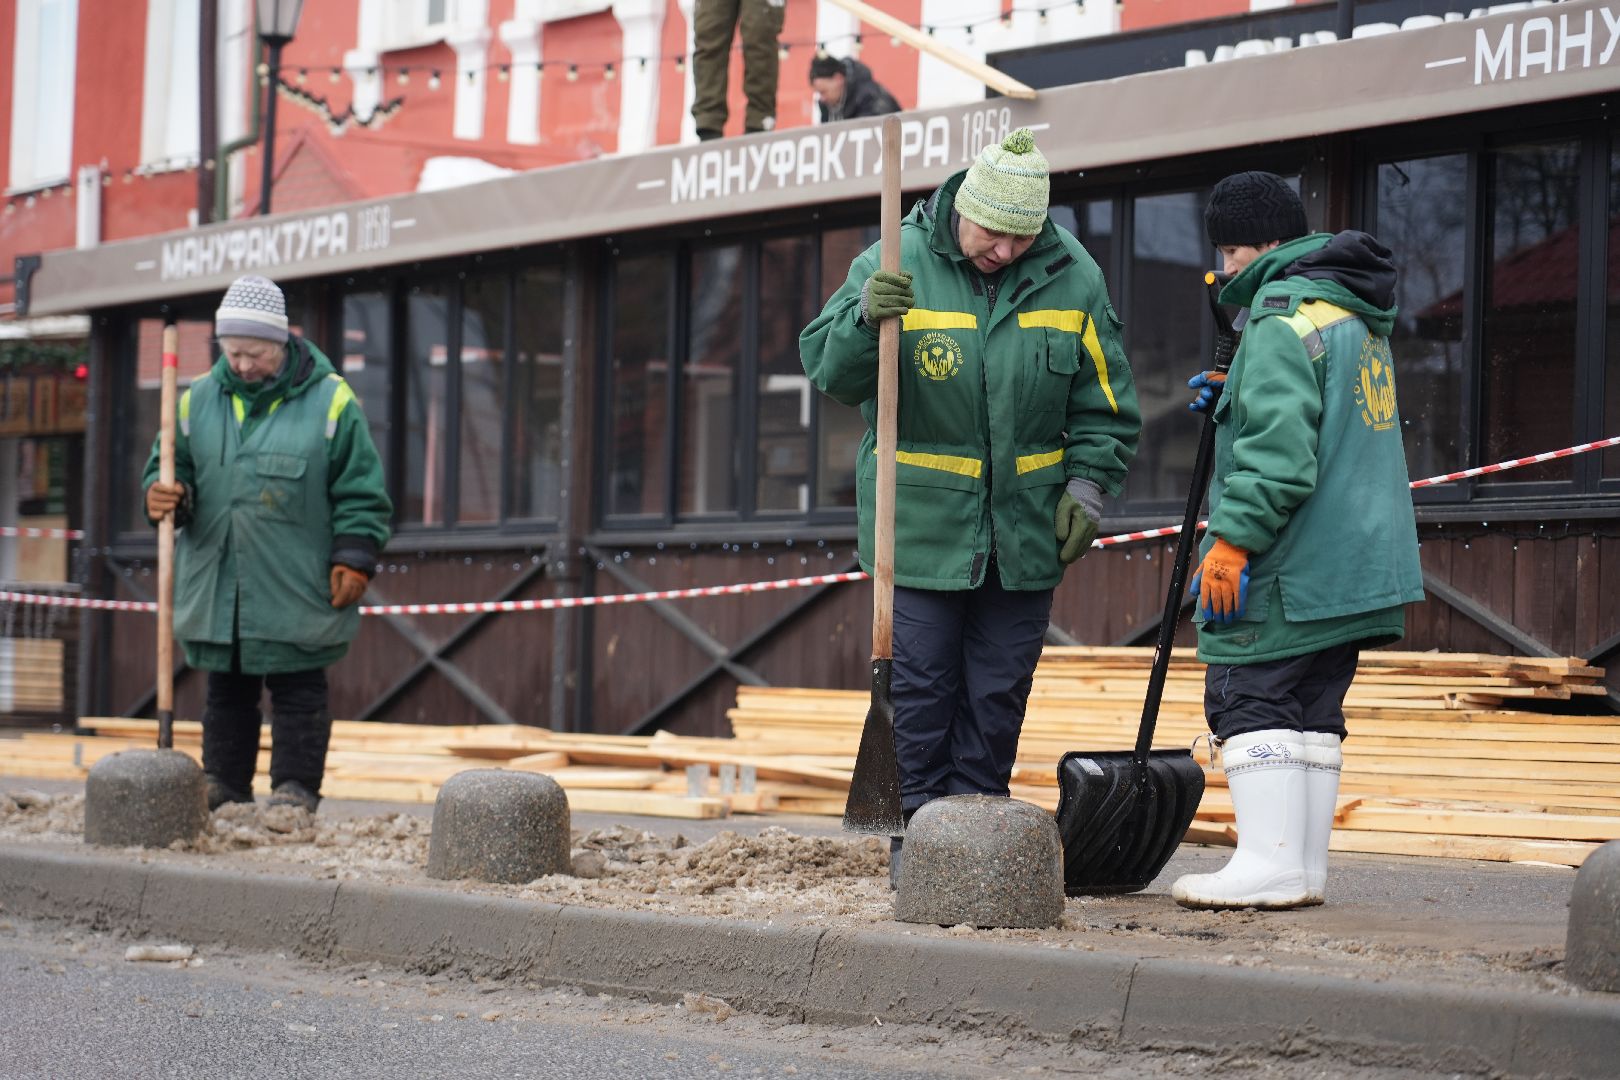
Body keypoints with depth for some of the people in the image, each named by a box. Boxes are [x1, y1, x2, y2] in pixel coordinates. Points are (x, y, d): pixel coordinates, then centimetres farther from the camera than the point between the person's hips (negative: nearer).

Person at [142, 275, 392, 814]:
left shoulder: (329, 400, -2)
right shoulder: (199, 399, 7)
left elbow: (361, 492, 0)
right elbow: (171, 465, 15)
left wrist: (353, 558, -7)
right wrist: (163, 494, -8)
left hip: (296, 590, -3)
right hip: (216, 585, 4)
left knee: (297, 691, 1)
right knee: (227, 690, 11)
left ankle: (295, 788, 7)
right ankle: (223, 784, 18)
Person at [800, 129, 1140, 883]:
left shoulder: (1071, 279, 1)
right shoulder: (897, 266, -6)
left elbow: (1104, 404, 10)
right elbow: (826, 369, -7)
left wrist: (1087, 485, -1)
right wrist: (864, 319, -26)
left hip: (1025, 531, 2)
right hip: (919, 527, -2)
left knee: (998, 692, 8)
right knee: (920, 684, 0)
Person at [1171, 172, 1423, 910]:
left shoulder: (1281, 315, -14)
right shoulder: (1354, 314, 18)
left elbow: (1279, 447, -23)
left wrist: (1232, 537, -22)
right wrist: (1233, 397, 20)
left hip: (1291, 564, -10)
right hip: (1355, 560, 10)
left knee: (1250, 699, -6)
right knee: (1313, 712, 11)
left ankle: (1270, 862, -11)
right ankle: (1305, 868, 13)